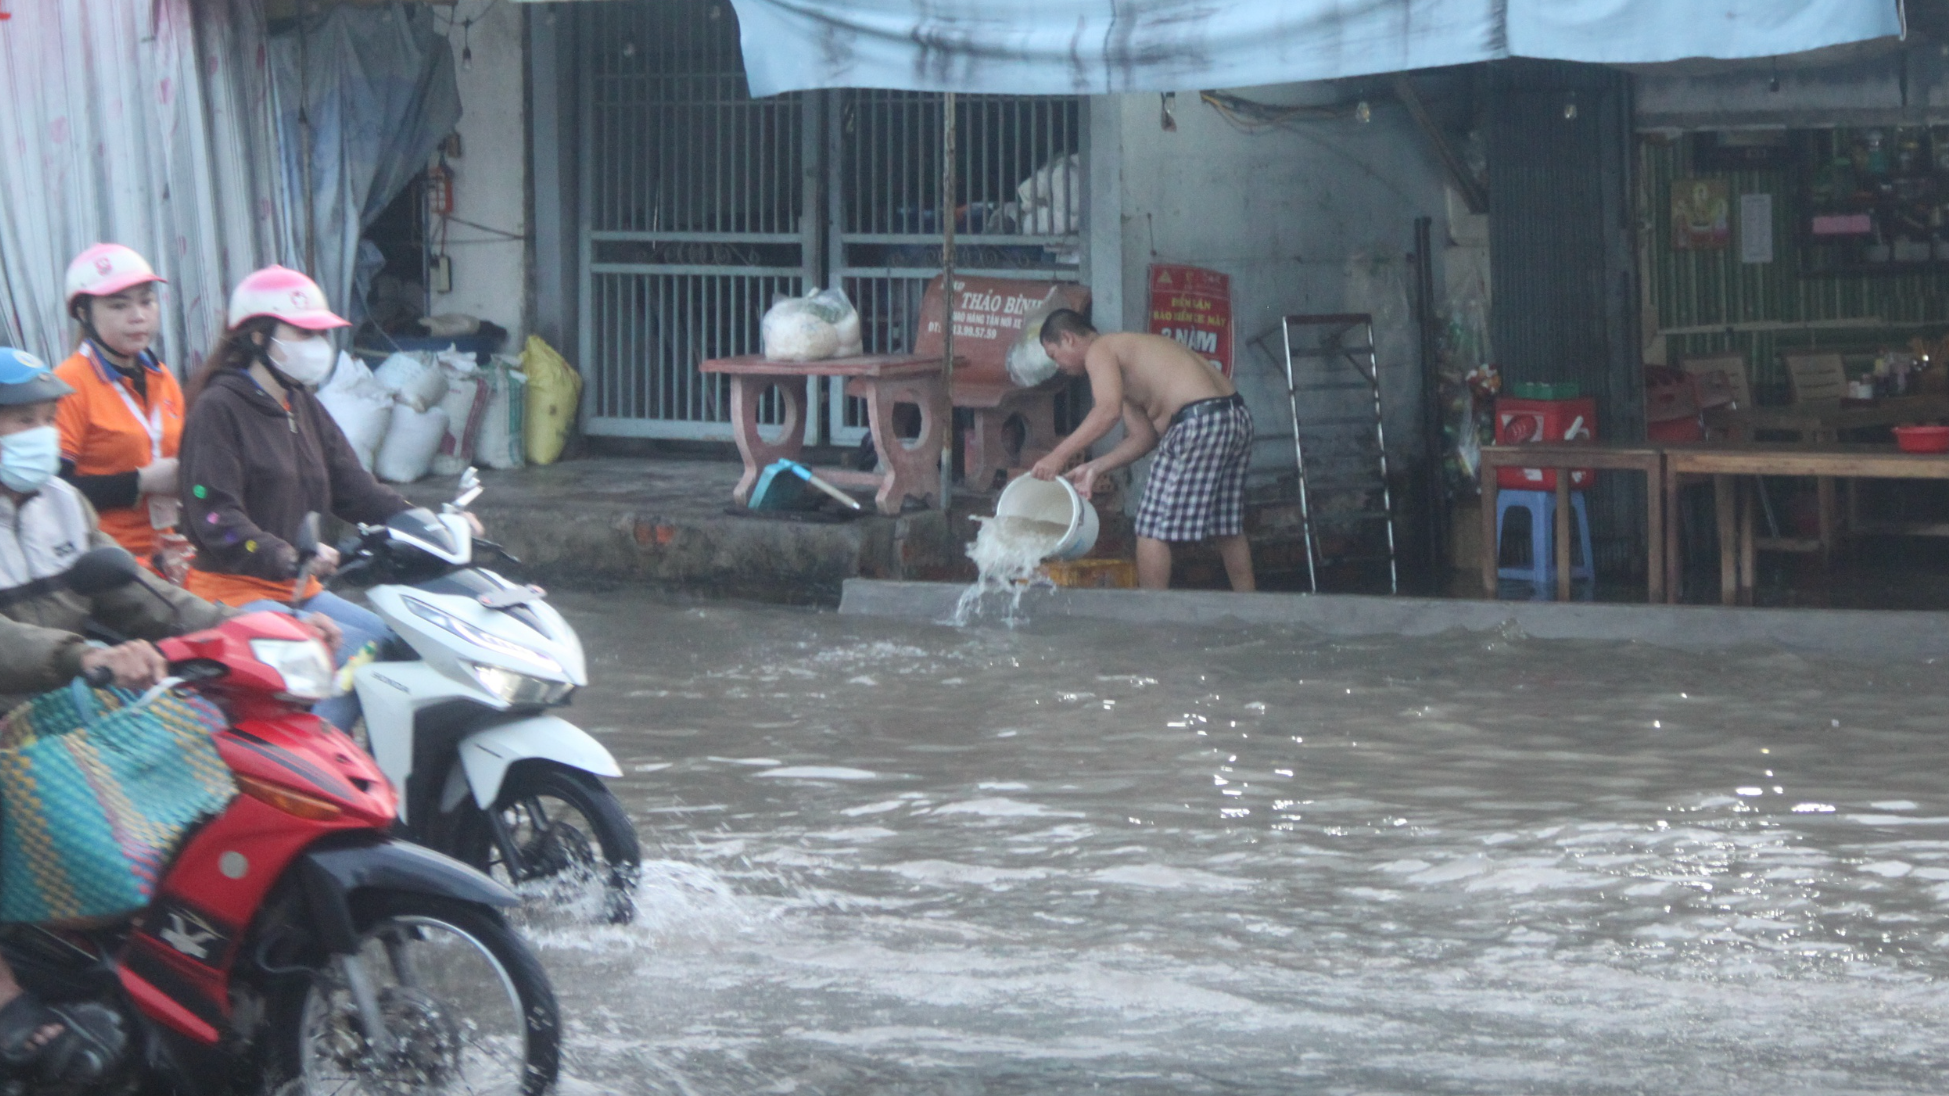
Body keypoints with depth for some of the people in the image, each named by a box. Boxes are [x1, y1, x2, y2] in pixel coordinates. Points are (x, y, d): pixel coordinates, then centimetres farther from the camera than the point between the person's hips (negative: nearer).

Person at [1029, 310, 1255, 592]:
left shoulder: (1099, 351, 0)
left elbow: (1109, 410, -20)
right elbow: (1143, 437, 21)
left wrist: (1060, 454, -16)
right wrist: (1094, 468, 15)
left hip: (1199, 420, -10)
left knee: (1152, 529, -2)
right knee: (1227, 528, 20)